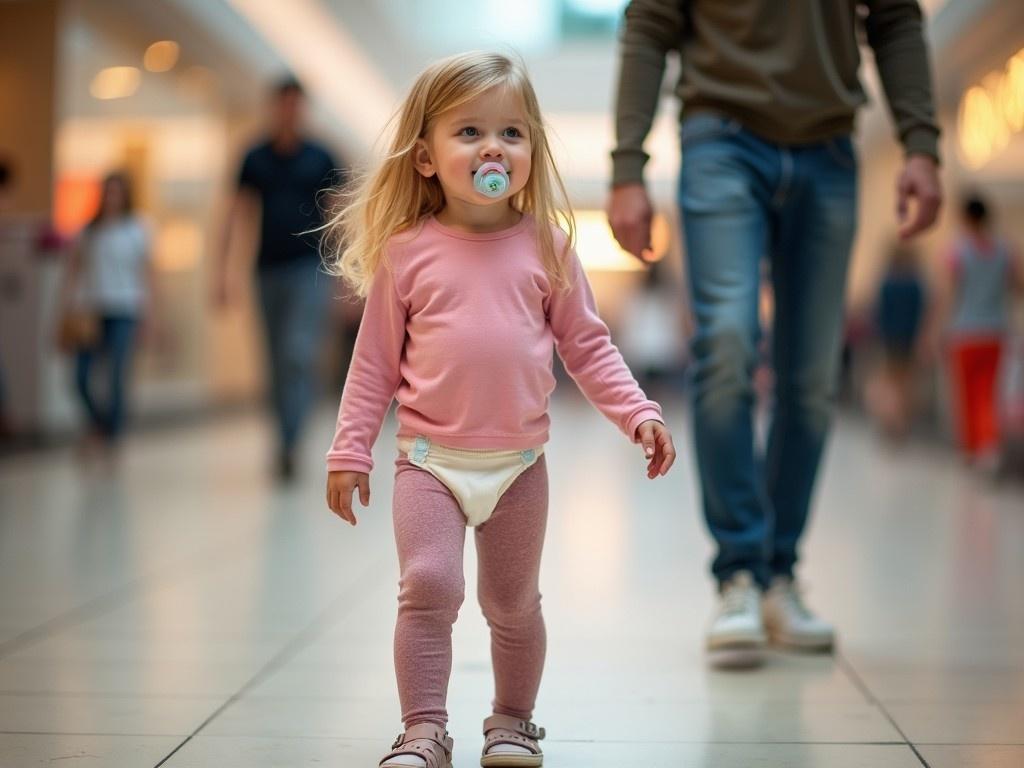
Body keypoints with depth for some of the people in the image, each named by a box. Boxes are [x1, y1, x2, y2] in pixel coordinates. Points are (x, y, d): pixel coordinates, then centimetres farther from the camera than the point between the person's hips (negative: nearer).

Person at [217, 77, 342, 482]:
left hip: (309, 269, -3)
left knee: (297, 353, -16)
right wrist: (225, 266, -6)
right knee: (278, 362, 8)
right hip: (269, 269, 3)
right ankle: (288, 440, 20)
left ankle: (289, 444, -18)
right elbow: (239, 213, 4)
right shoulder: (255, 159, 7)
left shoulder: (321, 159, 3)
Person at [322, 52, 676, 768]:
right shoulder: (404, 251, -3)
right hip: (430, 459, -1)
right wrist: (351, 450, 0)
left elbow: (587, 344, 6)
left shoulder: (546, 246, 1)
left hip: (520, 461, 2)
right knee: (429, 587, -14)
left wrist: (639, 414, -4)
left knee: (514, 603, 12)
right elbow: (376, 361, 2)